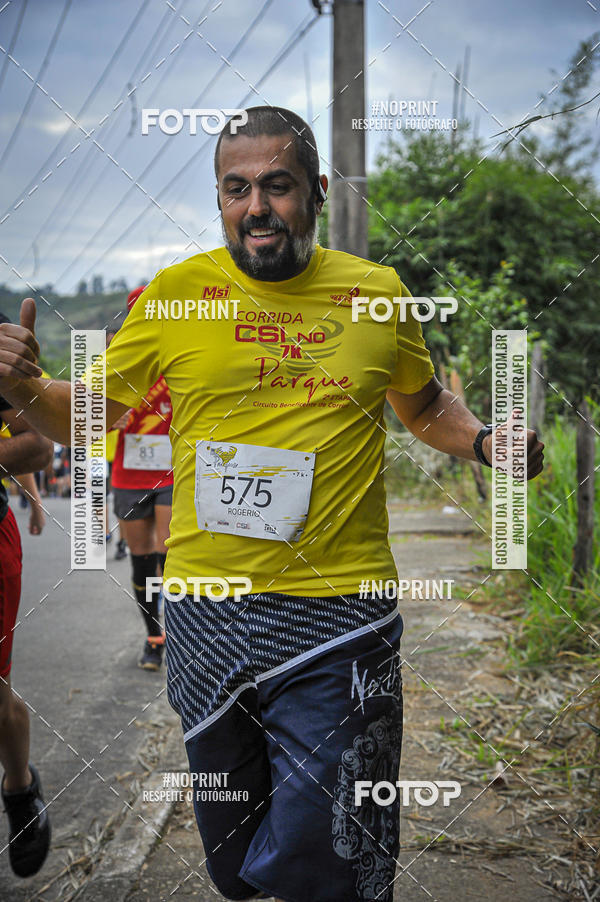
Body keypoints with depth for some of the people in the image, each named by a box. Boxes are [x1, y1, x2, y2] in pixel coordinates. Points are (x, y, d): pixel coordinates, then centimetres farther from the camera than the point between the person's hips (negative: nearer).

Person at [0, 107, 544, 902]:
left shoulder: (378, 291, 3)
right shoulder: (174, 293, 1)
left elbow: (425, 404, 19)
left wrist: (484, 441, 0)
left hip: (337, 613, -1)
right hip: (208, 609, 1)